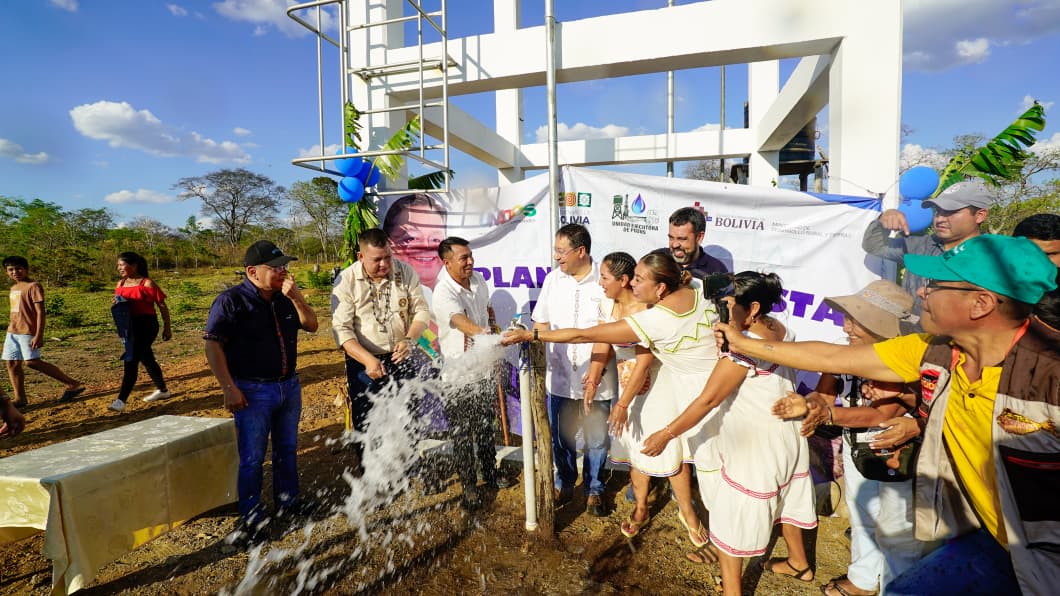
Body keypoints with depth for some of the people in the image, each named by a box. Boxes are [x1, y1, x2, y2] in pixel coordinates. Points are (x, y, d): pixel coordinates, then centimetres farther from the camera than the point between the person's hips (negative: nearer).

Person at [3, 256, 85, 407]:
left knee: (32, 362, -13)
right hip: (12, 332, 8)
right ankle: (20, 398, 14)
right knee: (12, 364, 6)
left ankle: (72, 384, -9)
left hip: (28, 331, -8)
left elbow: (40, 312, -16)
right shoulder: (14, 288, 14)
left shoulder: (33, 286, -10)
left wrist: (38, 335, -22)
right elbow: (16, 311, 21)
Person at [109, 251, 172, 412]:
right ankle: (162, 390, 33)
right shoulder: (120, 284, 10)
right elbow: (119, 304, 21)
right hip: (129, 326, 8)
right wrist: (116, 304, -4)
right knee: (146, 359, 18)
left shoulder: (147, 283, -10)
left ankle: (121, 400, -10)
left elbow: (162, 305, -7)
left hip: (146, 325, -8)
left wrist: (167, 328, -7)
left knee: (131, 361, -12)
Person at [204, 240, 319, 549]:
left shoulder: (285, 298, 6)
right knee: (252, 458, 0)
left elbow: (311, 325, 5)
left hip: (289, 385, 6)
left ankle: (287, 502, 33)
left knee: (287, 450, 17)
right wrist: (229, 388, -18)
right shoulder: (231, 300, -12)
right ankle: (251, 519, 16)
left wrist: (296, 297, -11)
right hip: (253, 391, -6)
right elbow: (212, 344, -13)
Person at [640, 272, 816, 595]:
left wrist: (666, 434, -20)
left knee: (730, 518, 6)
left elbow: (707, 400, -28)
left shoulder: (744, 348, -29)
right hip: (787, 435, 9)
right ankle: (799, 563, 52)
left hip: (755, 445, -9)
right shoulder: (781, 329, -5)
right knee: (784, 498, 29)